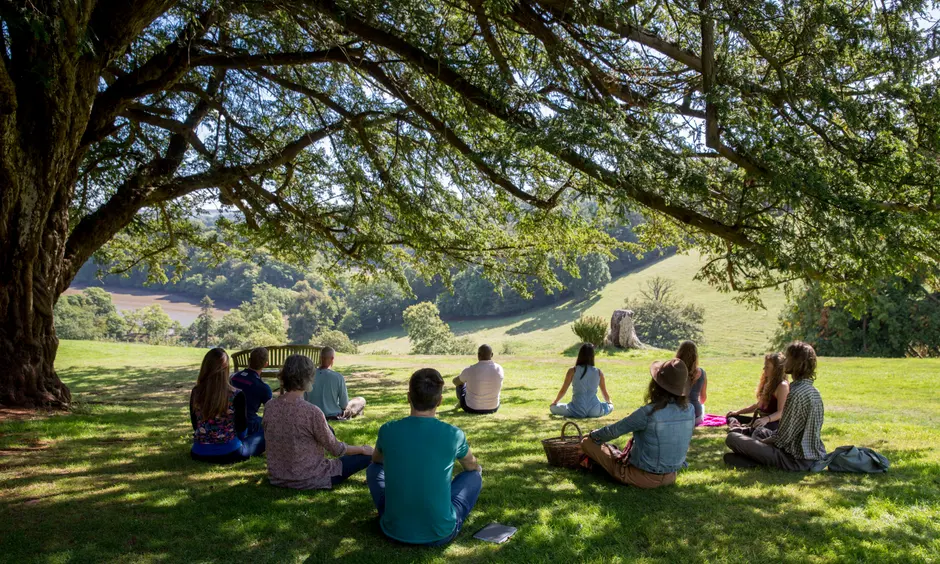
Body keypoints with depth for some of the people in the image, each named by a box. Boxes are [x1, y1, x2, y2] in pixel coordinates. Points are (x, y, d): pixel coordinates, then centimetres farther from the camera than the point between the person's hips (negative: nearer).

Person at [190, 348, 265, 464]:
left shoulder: (196, 393, -8)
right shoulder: (236, 395, -19)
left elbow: (195, 425, 5)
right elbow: (242, 430, -8)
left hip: (199, 454, 4)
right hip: (229, 453, -4)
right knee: (263, 436, 17)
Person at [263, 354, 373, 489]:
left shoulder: (270, 407, -7)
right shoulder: (312, 412, -24)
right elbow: (336, 449, -12)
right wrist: (363, 449, 7)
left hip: (277, 478, 6)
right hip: (308, 481, -6)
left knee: (328, 430, 24)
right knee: (367, 456, 7)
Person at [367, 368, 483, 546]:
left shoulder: (388, 430, -8)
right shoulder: (454, 435, -11)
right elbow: (472, 467, 14)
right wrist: (477, 469, 38)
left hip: (394, 529, 2)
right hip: (440, 534, -1)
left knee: (374, 469, 24)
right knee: (474, 476, 19)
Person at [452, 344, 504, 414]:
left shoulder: (470, 370, -20)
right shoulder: (499, 369, -11)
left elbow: (455, 381, 1)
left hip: (472, 409, -2)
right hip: (493, 408, 3)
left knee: (460, 384, 25)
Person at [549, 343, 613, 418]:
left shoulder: (572, 371, -3)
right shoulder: (599, 373, 2)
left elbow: (563, 391, 5)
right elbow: (605, 394, 14)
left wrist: (555, 402, 25)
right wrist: (609, 402, 37)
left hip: (577, 411, -3)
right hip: (594, 411, 4)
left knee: (552, 407, 17)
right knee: (610, 406, 33)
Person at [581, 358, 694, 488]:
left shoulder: (649, 412, -26)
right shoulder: (690, 411, -9)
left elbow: (614, 431, -13)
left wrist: (593, 435, 8)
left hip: (643, 478, -6)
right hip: (670, 477, 6)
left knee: (587, 443, 5)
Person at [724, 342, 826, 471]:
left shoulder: (796, 393, -22)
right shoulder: (814, 391, 8)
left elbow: (783, 437, -19)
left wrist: (762, 442, -1)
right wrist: (764, 440, 15)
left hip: (797, 459, -10)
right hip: (815, 454, 10)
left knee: (732, 438, -11)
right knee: (760, 432, 31)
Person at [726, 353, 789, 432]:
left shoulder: (782, 385, -13)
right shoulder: (768, 383, 16)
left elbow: (781, 412, -22)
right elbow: (759, 405, 24)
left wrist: (766, 419, -41)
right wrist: (738, 411, 18)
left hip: (774, 423, -10)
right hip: (762, 420, 10)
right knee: (731, 417, 0)